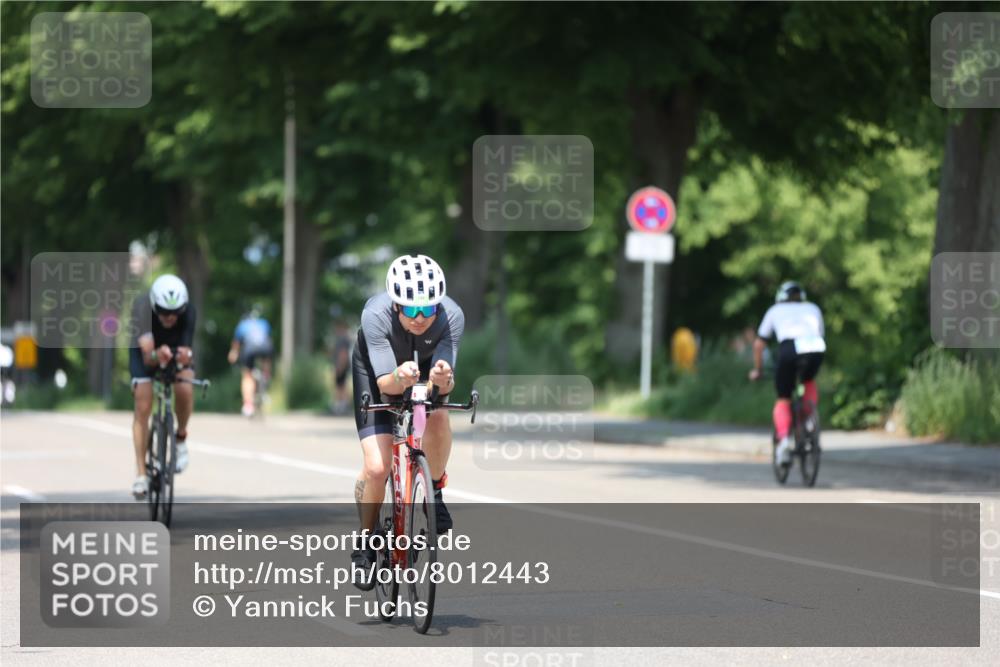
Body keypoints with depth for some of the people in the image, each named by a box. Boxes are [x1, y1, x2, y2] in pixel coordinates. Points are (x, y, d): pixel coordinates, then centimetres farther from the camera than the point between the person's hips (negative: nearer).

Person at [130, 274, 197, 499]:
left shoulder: (188, 312, -32)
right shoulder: (142, 310, -37)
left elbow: (186, 348, -36)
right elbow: (147, 355, -45)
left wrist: (185, 356, -61)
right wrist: (157, 355, -68)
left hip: (177, 351, 1)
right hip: (147, 352, -1)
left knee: (184, 389, -28)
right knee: (142, 407, -15)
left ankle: (181, 438, -1)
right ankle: (141, 474, -9)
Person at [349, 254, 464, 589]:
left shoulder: (451, 316, -34)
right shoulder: (376, 315, -39)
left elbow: (445, 383, -33)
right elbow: (384, 383, -39)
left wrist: (443, 379, -56)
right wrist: (400, 378, -61)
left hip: (425, 363, 2)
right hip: (377, 368, -2)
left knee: (437, 416, -31)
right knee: (376, 468, -15)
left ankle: (434, 491, -3)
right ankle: (364, 544, 10)